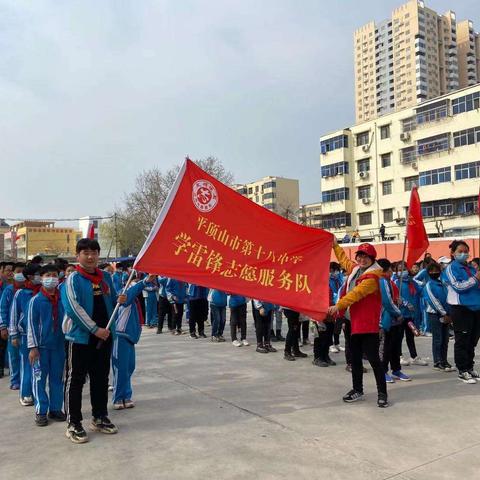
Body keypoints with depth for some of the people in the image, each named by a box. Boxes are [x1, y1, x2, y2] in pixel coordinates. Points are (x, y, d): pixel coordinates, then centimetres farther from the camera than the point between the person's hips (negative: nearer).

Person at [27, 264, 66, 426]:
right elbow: (31, 325, -5)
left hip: (59, 346, 3)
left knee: (57, 378, 10)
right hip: (41, 346, -3)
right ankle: (41, 411, 14)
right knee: (39, 379, 3)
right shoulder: (36, 300, -6)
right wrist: (33, 347, -8)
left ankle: (55, 409, 21)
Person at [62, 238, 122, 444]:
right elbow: (73, 308, -18)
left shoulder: (105, 277, 9)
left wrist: (120, 301, -4)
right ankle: (73, 424, 14)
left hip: (104, 336, 6)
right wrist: (95, 329, -21)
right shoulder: (73, 279, -9)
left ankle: (100, 418, 29)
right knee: (75, 381, 3)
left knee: (101, 379, 14)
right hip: (79, 337, -6)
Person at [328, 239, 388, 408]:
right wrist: (335, 245, 37)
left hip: (368, 324, -8)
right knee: (355, 358, 15)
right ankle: (357, 390, 27)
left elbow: (357, 293, -26)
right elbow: (344, 260, 31)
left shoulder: (373, 276, -15)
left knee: (373, 358, -4)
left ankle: (382, 393, 7)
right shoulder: (355, 269, 10)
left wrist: (338, 305, -33)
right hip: (354, 322, 9)